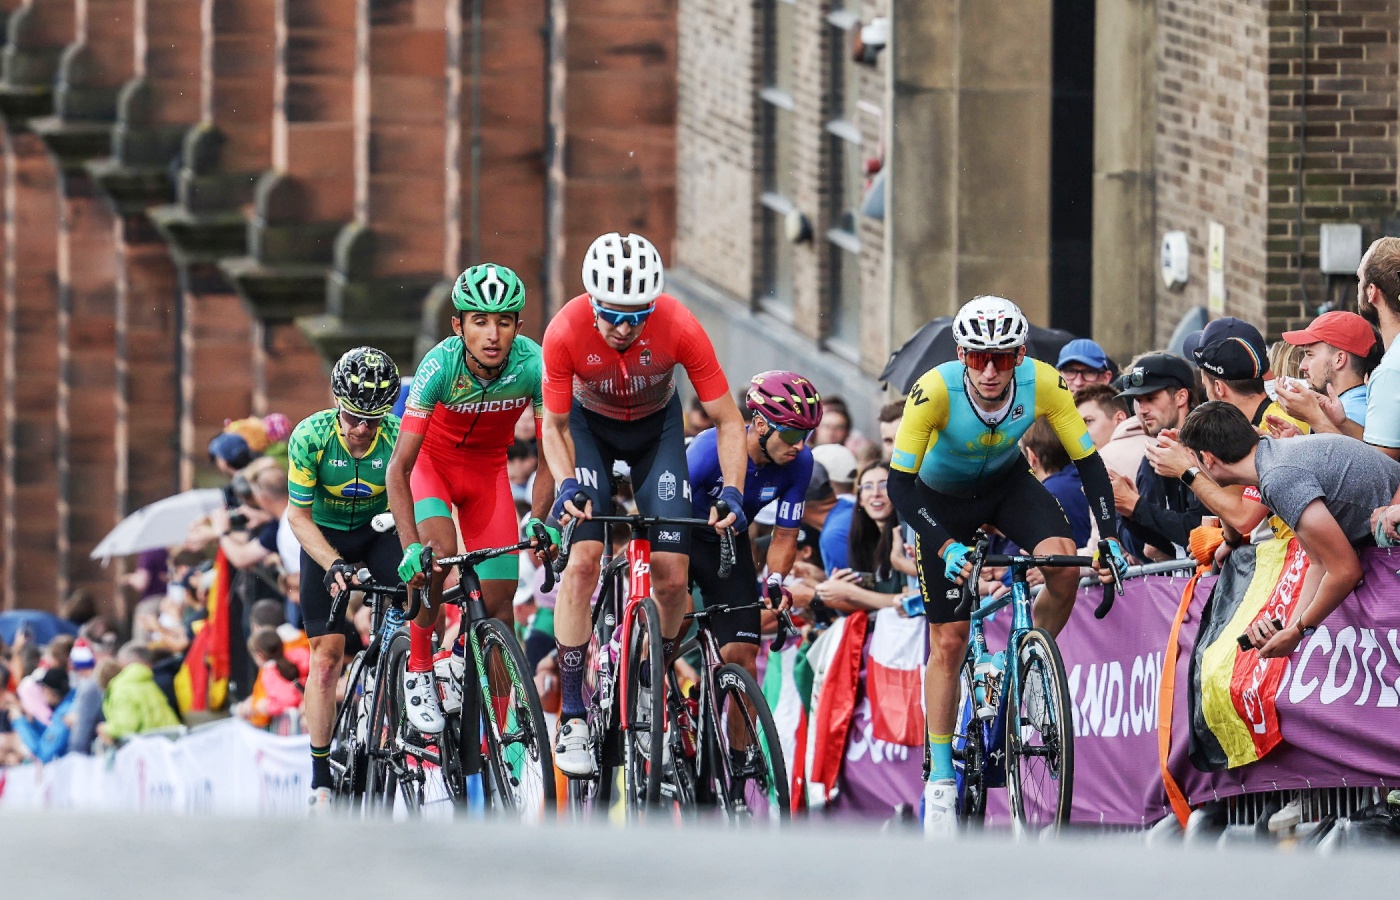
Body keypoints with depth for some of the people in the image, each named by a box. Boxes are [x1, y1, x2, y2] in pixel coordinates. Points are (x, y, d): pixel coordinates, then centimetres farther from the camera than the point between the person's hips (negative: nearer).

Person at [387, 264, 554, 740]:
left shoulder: (534, 365, -29)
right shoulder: (440, 365, -34)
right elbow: (398, 467, -33)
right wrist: (410, 547, -42)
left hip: (487, 470, 2)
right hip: (433, 462, -2)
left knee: (499, 600, -4)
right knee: (438, 552, -32)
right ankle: (418, 670, -11)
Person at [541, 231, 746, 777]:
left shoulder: (680, 329, -32)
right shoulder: (566, 332, -32)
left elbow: (727, 422, -21)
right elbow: (554, 425, -16)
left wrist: (732, 492, -34)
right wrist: (567, 483, -34)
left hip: (656, 429, 1)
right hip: (590, 425, -1)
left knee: (672, 576, -11)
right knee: (583, 559, -19)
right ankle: (572, 718, -13)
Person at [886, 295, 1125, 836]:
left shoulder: (1043, 384, -28)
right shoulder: (936, 391, -35)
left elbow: (1088, 462, -18)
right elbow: (899, 482, -32)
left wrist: (1109, 537, -29)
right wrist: (946, 546, -43)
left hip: (1006, 483, 2)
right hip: (941, 498, -2)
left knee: (1064, 564, -27)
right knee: (948, 642, -4)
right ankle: (940, 781, 8)